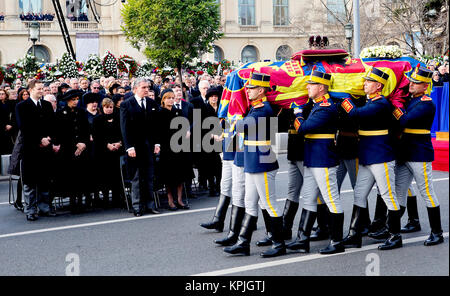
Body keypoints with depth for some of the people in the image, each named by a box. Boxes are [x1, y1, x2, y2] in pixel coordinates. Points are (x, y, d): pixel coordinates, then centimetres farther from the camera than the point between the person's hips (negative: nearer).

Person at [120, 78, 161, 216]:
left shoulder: (152, 104, 10)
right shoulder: (126, 104, -2)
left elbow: (156, 125, 12)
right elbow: (124, 128, -6)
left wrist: (157, 143, 3)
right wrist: (129, 147, -12)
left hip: (149, 146, 4)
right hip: (134, 146, -3)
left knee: (149, 176, 7)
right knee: (136, 177, 2)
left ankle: (150, 204, 14)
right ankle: (137, 207, 8)